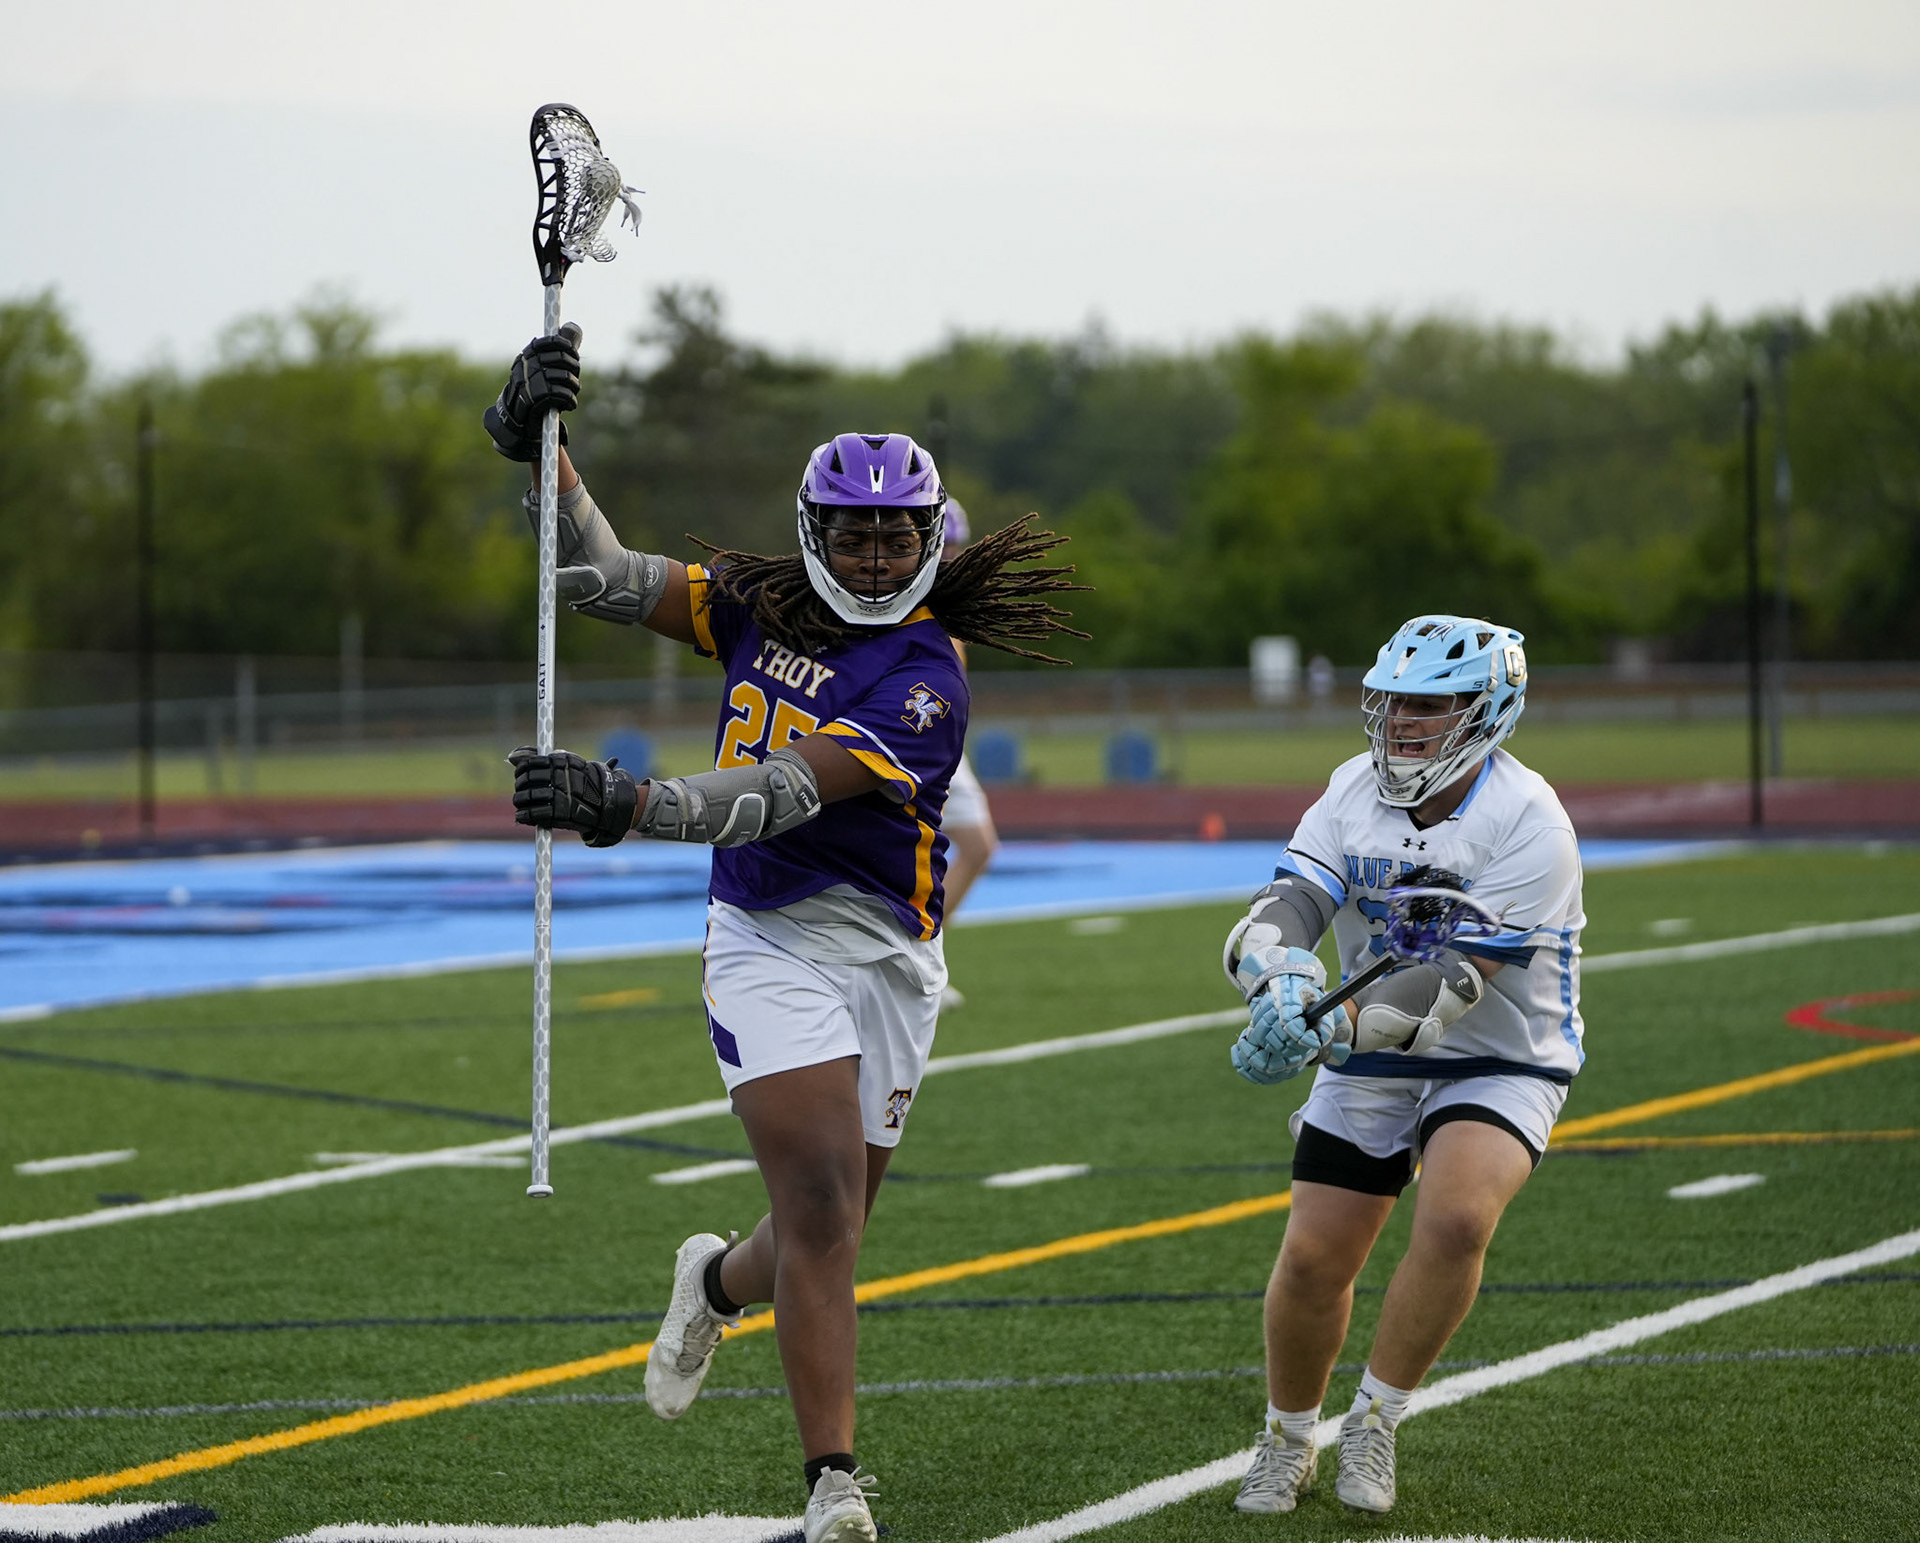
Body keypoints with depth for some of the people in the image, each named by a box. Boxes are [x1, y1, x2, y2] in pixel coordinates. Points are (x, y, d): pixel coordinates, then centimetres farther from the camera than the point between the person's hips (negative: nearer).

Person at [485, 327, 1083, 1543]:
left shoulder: (926, 686, -13)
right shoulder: (764, 610, 3)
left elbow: (783, 794, -25)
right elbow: (605, 578, 4)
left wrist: (625, 804, -38)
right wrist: (539, 448, -12)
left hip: (884, 962, -1)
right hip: (768, 946, 1)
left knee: (825, 1237, 11)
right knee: (822, 1215, -14)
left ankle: (717, 1283, 47)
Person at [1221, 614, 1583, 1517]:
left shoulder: (1527, 825, -22)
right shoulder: (1356, 792, -4)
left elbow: (1456, 980, -29)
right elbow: (1286, 906, -15)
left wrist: (1334, 1029, -41)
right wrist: (1281, 983, -39)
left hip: (1497, 1066, -5)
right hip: (1369, 1067, 5)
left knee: (1455, 1221, -30)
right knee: (1312, 1261, 2)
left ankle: (1373, 1425, -11)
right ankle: (1286, 1445, 27)